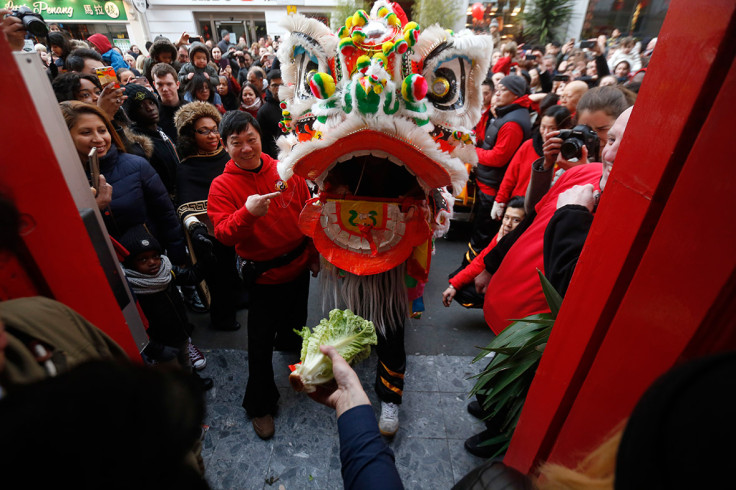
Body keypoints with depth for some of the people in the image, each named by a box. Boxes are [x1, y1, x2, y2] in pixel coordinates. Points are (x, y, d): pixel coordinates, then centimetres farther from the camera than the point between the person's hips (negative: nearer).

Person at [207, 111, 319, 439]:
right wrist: (247, 213, -40)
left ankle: (290, 342, 64)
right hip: (263, 274, -4)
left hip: (299, 265, 4)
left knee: (296, 317, 28)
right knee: (260, 342, 7)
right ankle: (260, 404, 29)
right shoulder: (222, 185, -13)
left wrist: (314, 253, 9)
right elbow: (223, 233, -21)